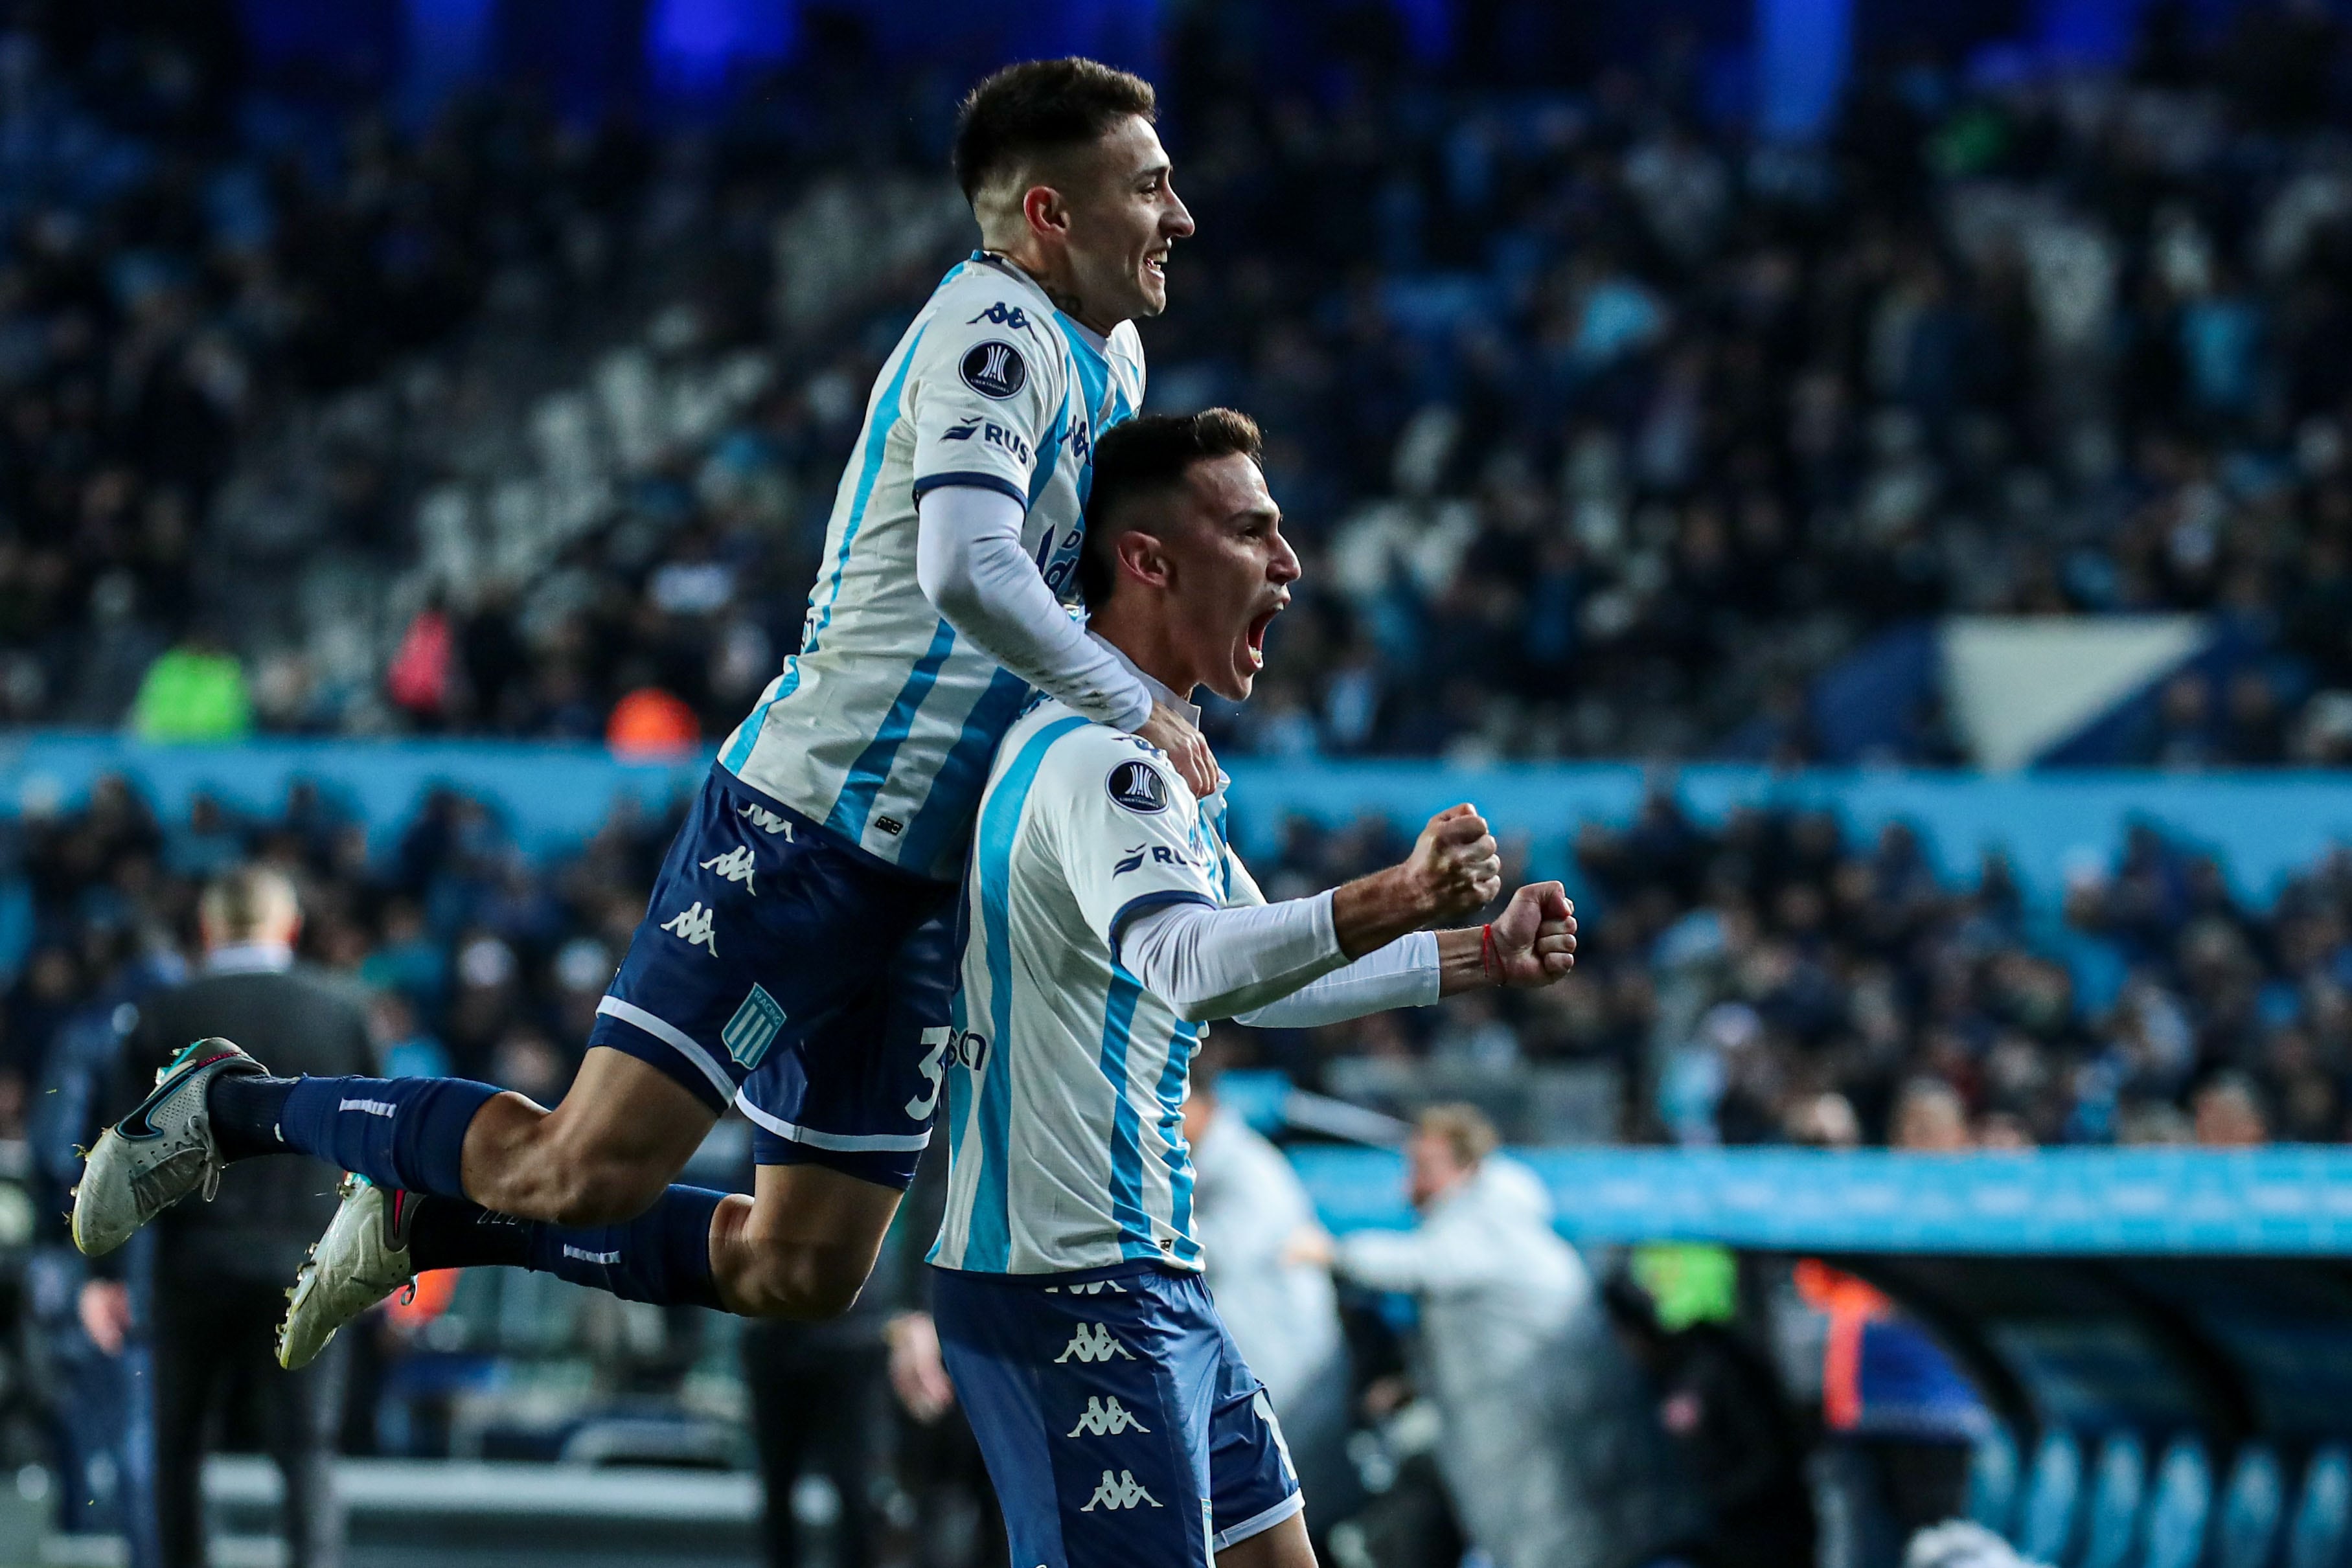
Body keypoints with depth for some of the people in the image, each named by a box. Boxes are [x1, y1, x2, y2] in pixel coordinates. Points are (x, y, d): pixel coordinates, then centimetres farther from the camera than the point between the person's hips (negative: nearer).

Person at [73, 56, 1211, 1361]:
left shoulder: (1110, 359, 16)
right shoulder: (998, 329, -13)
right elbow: (965, 571, -31)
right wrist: (1135, 712, -26)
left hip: (925, 884, 10)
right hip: (807, 825, -10)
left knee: (804, 1273, 8)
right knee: (596, 1169, -16)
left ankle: (424, 1223, 23)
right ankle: (235, 1108, 5)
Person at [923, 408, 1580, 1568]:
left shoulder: (1136, 751, 19)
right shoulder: (1096, 753, -16)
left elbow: (1259, 978, 30)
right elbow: (1185, 960, -35)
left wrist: (1481, 959, 24)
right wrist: (1390, 904, -48)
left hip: (1148, 1281, 11)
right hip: (1072, 1286, -11)